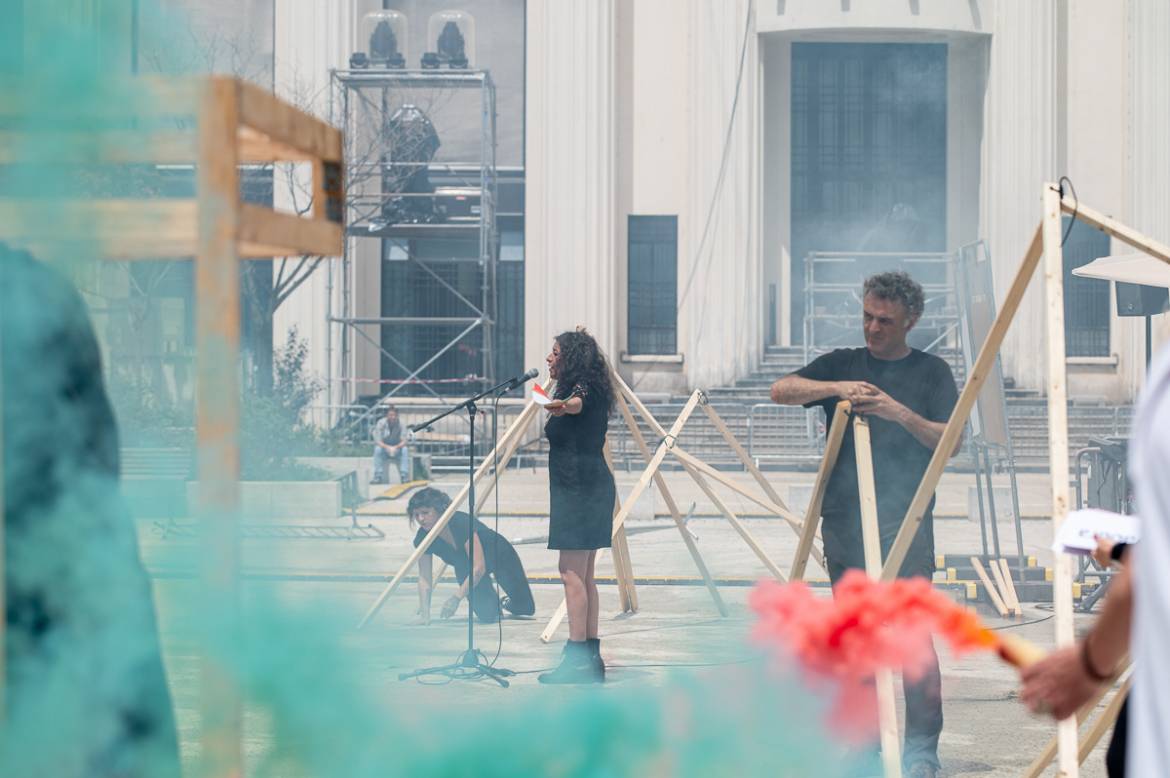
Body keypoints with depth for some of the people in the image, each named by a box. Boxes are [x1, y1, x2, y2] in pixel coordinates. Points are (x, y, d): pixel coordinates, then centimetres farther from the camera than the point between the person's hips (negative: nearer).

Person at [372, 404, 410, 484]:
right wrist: (387, 447, -37)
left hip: (396, 448, 1)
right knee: (377, 449, -33)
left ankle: (405, 477, -28)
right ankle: (378, 477, -32)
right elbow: (378, 441, -18)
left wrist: (396, 447, -35)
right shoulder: (381, 423, -14)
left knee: (405, 449, -29)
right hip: (384, 446, -1)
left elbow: (404, 441, -14)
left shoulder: (400, 424, -10)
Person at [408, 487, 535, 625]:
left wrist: (456, 598, -50)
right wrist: (424, 612, -36)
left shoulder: (462, 523, -42)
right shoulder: (422, 538, -27)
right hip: (466, 569, 3)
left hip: (500, 555, -3)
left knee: (526, 608, 10)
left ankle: (507, 602, 46)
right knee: (487, 615, -16)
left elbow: (478, 568, -44)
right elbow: (424, 578, -24)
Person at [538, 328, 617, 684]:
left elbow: (577, 404, -38)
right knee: (583, 574, 10)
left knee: (571, 571, -12)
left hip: (580, 487, -10)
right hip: (591, 486, 10)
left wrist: (562, 406, -57)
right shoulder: (585, 392, 14)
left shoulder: (584, 390, -14)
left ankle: (578, 657, -14)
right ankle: (591, 655, 11)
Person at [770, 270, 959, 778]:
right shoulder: (842, 365, 14)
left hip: (904, 522, -3)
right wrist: (837, 388, -15)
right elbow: (781, 391, 0)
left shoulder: (930, 372, 7)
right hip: (843, 520, 3)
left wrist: (900, 413, -16)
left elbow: (950, 442, -1)